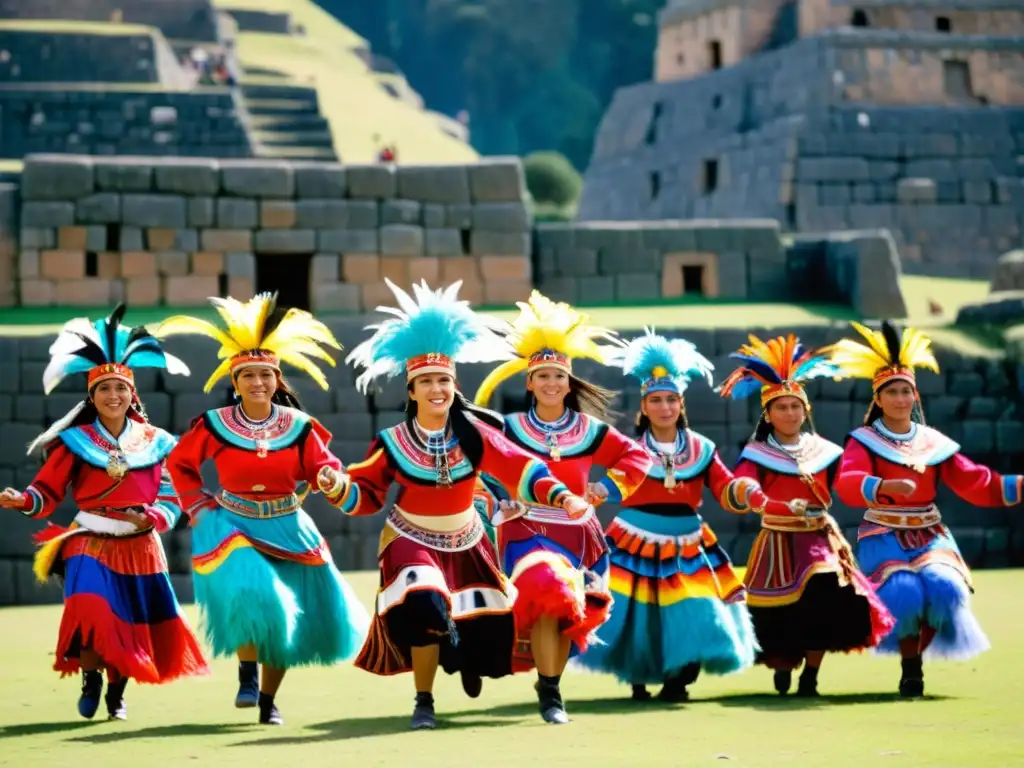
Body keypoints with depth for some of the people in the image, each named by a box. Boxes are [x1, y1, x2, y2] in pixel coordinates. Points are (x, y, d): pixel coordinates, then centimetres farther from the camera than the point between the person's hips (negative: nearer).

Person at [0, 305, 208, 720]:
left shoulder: (154, 442, 3)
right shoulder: (75, 441, -2)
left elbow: (170, 498, 3)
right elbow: (48, 490, -6)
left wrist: (153, 518, -17)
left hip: (138, 548, 2)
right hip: (90, 545, -2)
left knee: (130, 626, 7)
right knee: (91, 615, -23)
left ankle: (117, 694, 29)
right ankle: (91, 678, 1)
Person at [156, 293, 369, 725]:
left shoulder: (299, 427, -4)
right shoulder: (215, 425, -7)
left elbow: (323, 468, -2)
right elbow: (179, 463, 7)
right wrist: (198, 506, -1)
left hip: (287, 530, 3)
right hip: (232, 526, -3)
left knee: (289, 614, 7)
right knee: (250, 595, -29)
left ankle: (268, 699, 26)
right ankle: (248, 674, -8)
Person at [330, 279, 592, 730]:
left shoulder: (473, 433, -14)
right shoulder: (393, 443, -15)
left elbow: (517, 467, -20)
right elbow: (367, 494, -6)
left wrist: (561, 496, -33)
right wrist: (338, 487, -28)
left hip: (466, 544, 3)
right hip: (413, 542, -3)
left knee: (488, 626, 9)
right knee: (424, 609, -27)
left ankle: (463, 654, 49)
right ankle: (423, 703, -9)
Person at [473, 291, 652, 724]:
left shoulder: (589, 429, 4)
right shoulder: (510, 429, -1)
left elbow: (637, 456, 12)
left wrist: (608, 487, -1)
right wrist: (497, 499, -8)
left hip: (577, 532, 4)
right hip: (527, 529, -3)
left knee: (571, 611, 7)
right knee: (546, 592, -27)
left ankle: (552, 687, 29)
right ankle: (549, 693, -18)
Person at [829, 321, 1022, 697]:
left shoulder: (934, 443, 9)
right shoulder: (863, 441, -3)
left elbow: (976, 483, 6)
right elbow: (847, 484, -22)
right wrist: (884, 487, -42)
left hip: (930, 536, 3)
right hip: (884, 538, -3)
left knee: (944, 587, -25)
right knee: (906, 593, -30)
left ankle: (916, 658, 1)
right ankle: (910, 666, -4)